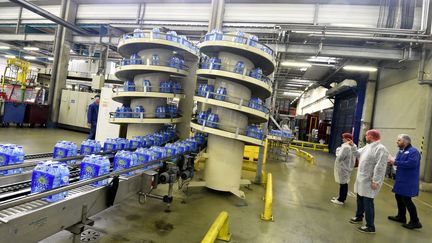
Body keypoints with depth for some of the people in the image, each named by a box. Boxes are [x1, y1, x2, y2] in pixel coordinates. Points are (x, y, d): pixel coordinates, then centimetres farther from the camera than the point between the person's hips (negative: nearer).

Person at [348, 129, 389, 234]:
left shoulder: (380, 149, -19)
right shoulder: (368, 146, 12)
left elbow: (380, 167, -24)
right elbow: (358, 153, 29)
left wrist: (375, 181, -26)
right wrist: (353, 146, 15)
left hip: (369, 181, -10)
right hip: (362, 179, 10)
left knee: (368, 203, -5)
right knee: (360, 199, 22)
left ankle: (370, 226, 6)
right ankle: (359, 217, 40)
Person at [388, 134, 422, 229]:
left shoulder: (413, 151, -18)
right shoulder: (401, 151, 11)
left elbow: (411, 163, -31)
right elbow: (399, 162, 16)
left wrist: (395, 162, -26)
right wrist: (392, 161, -7)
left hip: (408, 182, -10)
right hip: (401, 180, 10)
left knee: (406, 200, -5)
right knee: (398, 197, 17)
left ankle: (415, 222, 6)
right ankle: (401, 216, 31)